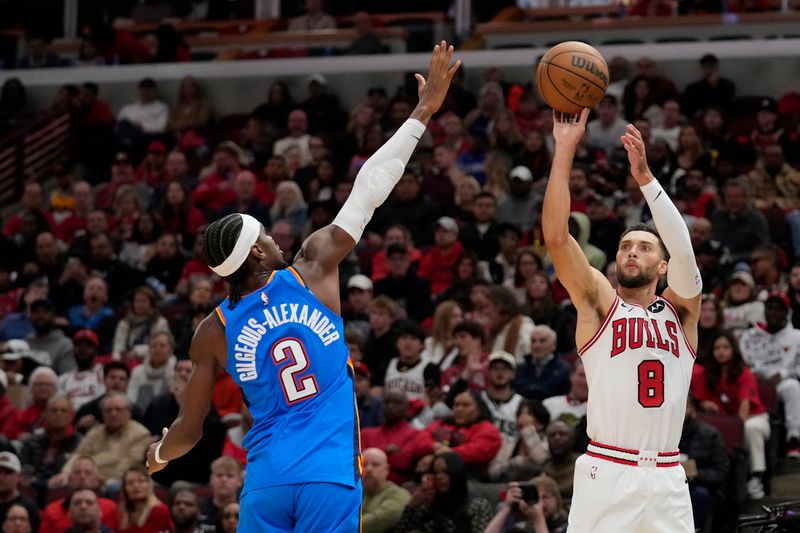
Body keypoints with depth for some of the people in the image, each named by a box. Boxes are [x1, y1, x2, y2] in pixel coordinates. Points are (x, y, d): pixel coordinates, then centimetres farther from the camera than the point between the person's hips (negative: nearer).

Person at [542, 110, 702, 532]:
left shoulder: (681, 309, 12)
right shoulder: (600, 303, 7)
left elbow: (683, 247, -7)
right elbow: (555, 236, -5)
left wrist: (644, 175, -16)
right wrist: (565, 149, -10)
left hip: (667, 480, 3)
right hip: (606, 475, -3)